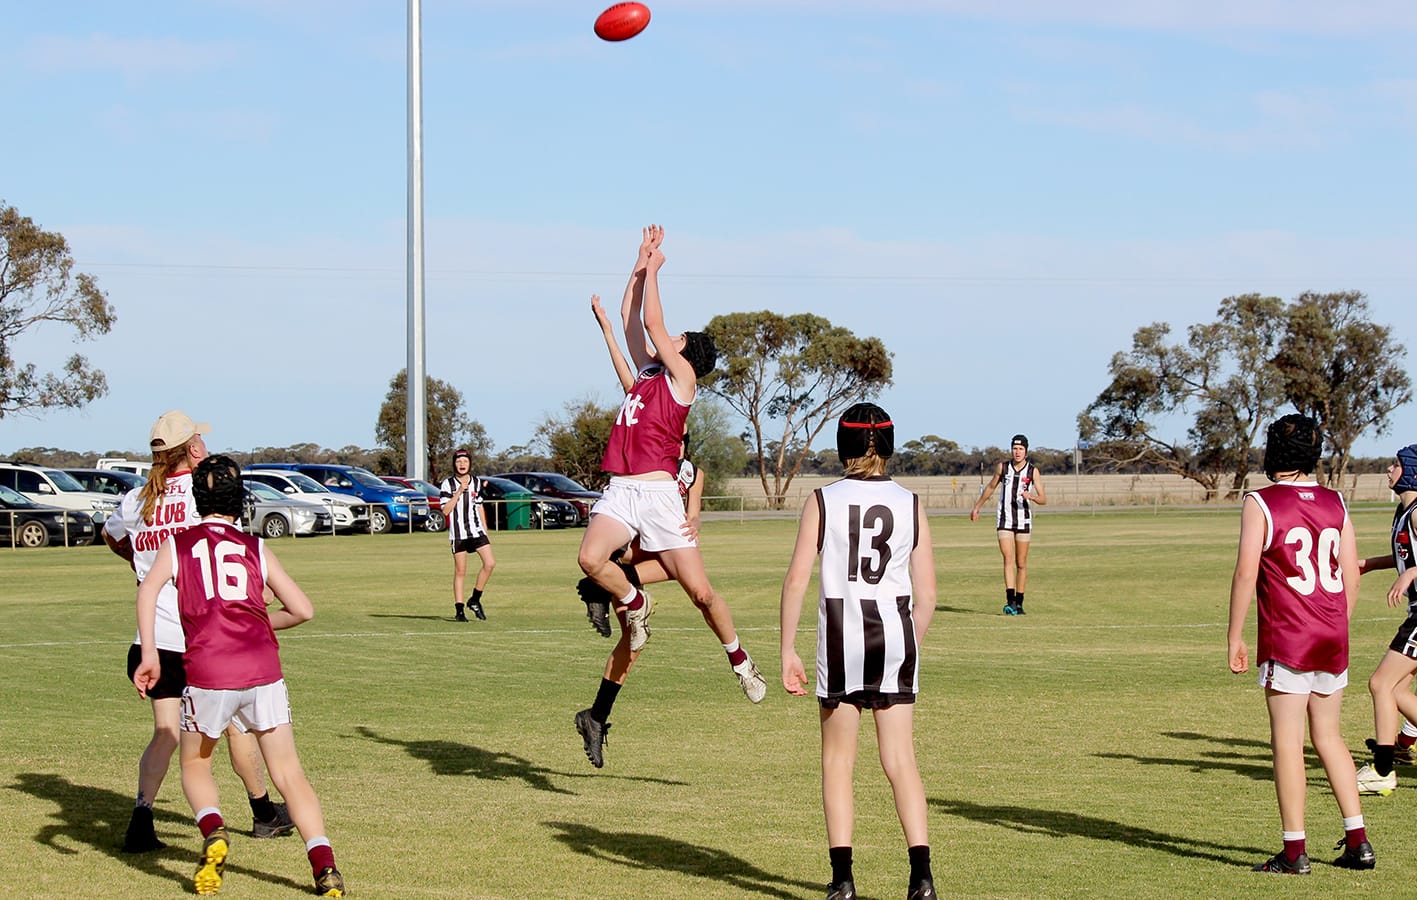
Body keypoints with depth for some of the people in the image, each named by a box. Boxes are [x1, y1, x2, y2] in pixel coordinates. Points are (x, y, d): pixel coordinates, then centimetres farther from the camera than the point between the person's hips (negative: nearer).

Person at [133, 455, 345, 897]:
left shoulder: (178, 544, 14)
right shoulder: (255, 547, 17)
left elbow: (149, 588, -6)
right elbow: (302, 609, 14)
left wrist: (148, 654, -7)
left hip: (208, 673, -1)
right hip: (262, 669, 1)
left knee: (195, 766, 21)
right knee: (289, 773, 5)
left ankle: (213, 830, -7)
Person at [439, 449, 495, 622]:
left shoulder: (476, 482, 10)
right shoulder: (447, 483, -4)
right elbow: (445, 510, -12)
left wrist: (486, 532, 17)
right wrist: (459, 491, -20)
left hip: (477, 530, 4)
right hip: (458, 533, -4)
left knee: (490, 563, -10)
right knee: (460, 572, -1)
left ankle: (475, 600, 5)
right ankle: (459, 610, 6)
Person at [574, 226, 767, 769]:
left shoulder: (681, 377, 2)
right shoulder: (649, 371, 20)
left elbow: (652, 323, -2)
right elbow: (632, 320, 25)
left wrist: (653, 269, 9)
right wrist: (641, 266, 24)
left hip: (658, 493, -6)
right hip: (620, 492, 6)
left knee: (700, 591, -5)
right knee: (591, 559, -24)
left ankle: (739, 659, 17)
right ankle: (634, 603, 3)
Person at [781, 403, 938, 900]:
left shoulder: (823, 501, -1)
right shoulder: (910, 504, 4)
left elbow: (796, 579, -6)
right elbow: (926, 594, 3)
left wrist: (787, 651, -1)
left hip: (840, 634, -1)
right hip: (895, 632, 1)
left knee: (838, 760, 9)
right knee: (900, 759, 4)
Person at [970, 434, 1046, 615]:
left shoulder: (1033, 471, -3)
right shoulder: (1002, 467, 2)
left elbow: (1043, 499, -5)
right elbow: (990, 487, 19)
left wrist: (1031, 496, -27)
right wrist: (977, 508, 24)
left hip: (1024, 522, 0)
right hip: (1004, 521, 0)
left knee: (1021, 564, 4)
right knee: (1008, 559, -13)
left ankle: (1019, 603, 14)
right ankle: (1010, 601, -22)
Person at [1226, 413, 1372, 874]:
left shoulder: (1260, 503, -8)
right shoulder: (1335, 503, 8)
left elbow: (1246, 573, -11)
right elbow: (1351, 575, 10)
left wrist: (1234, 638, -6)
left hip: (1285, 639, -5)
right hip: (1332, 638, 5)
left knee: (1287, 739, -1)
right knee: (1328, 736, 14)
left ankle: (1294, 851, -1)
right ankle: (1357, 841, 12)